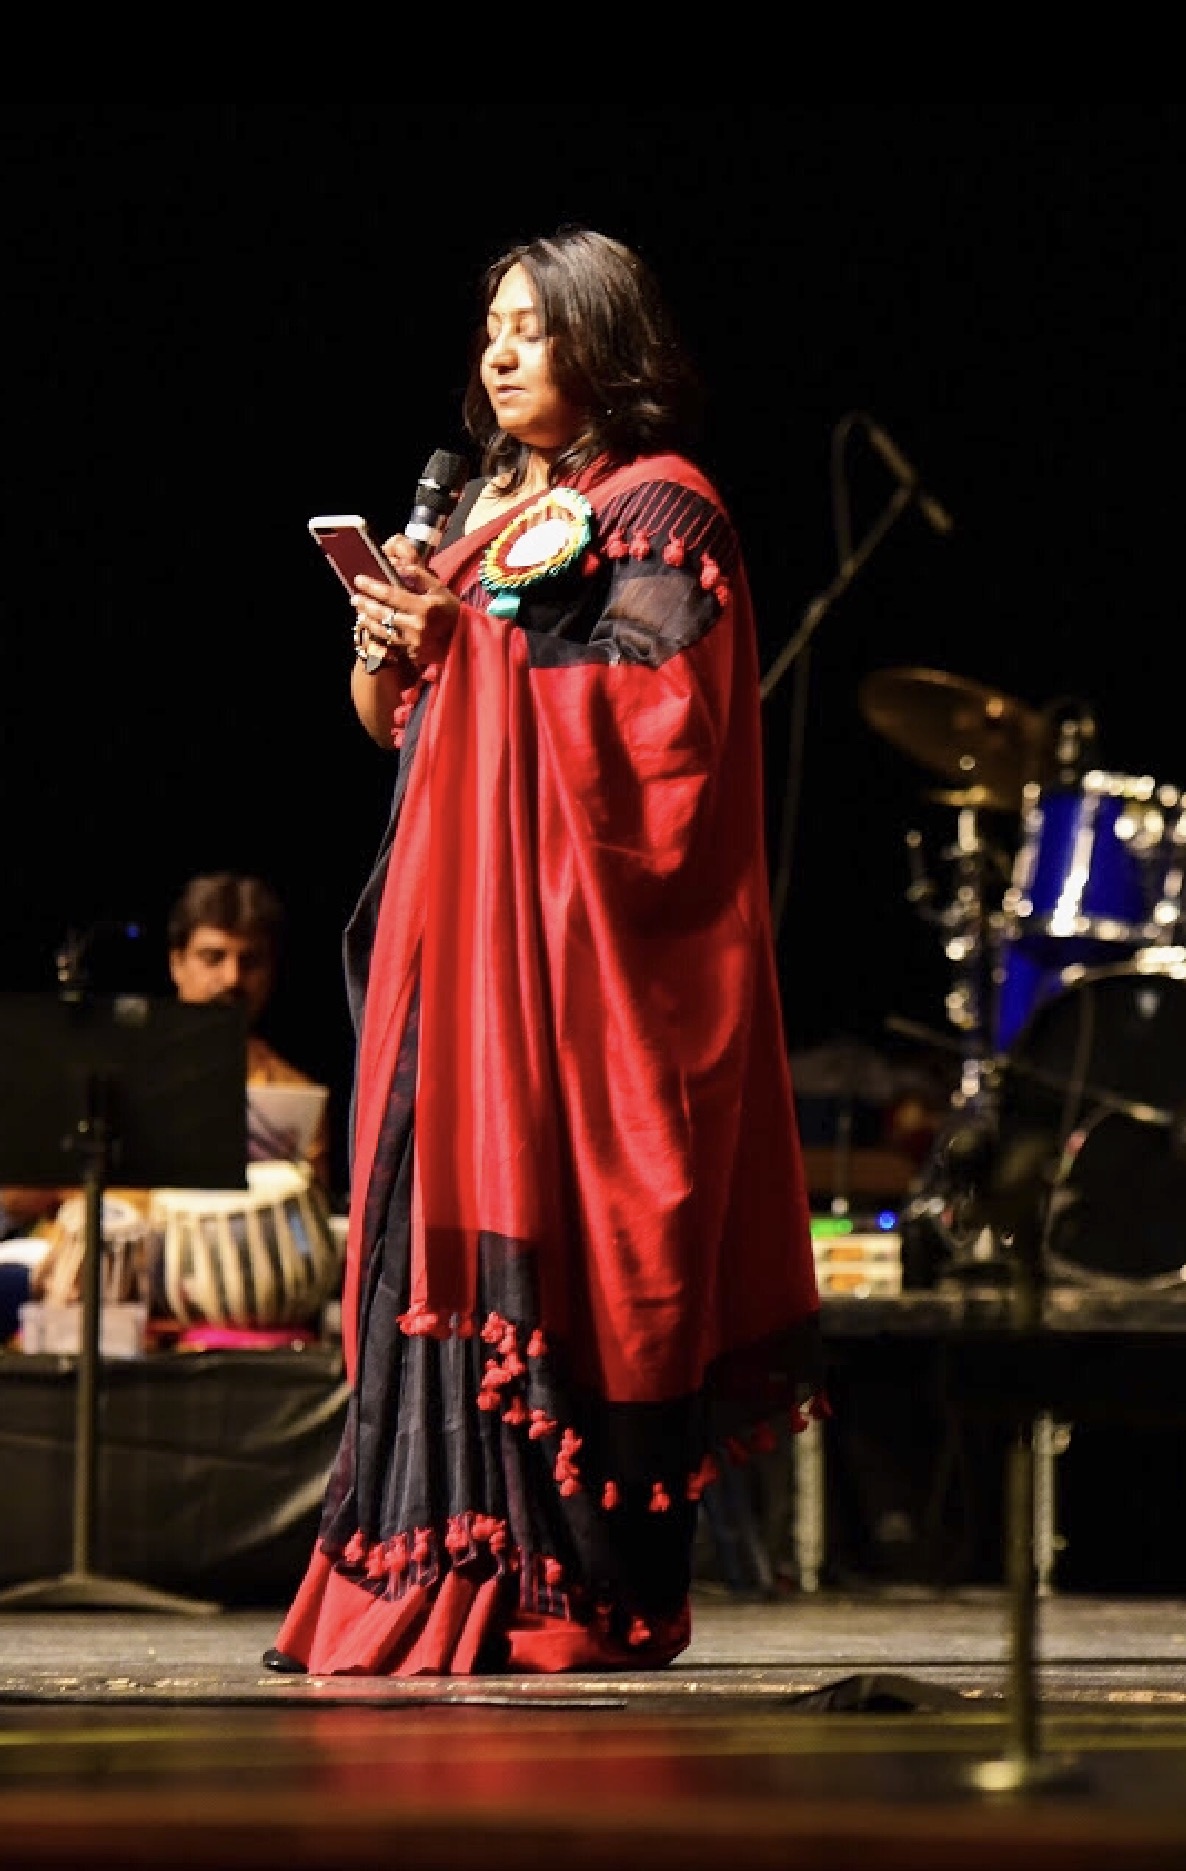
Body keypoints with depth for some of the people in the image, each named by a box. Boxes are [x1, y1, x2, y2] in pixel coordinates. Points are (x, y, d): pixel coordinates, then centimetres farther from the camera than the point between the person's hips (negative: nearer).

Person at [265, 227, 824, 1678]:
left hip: (577, 923, -7)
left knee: (547, 1217, -12)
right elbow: (390, 720, 20)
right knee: (441, 1219, 0)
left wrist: (476, 634, -15)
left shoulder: (659, 509, -2)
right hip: (457, 909, 7)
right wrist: (388, 640, -1)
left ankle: (573, 1597, -10)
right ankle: (432, 1580, -1)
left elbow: (651, 704, -14)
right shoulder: (487, 510, 21)